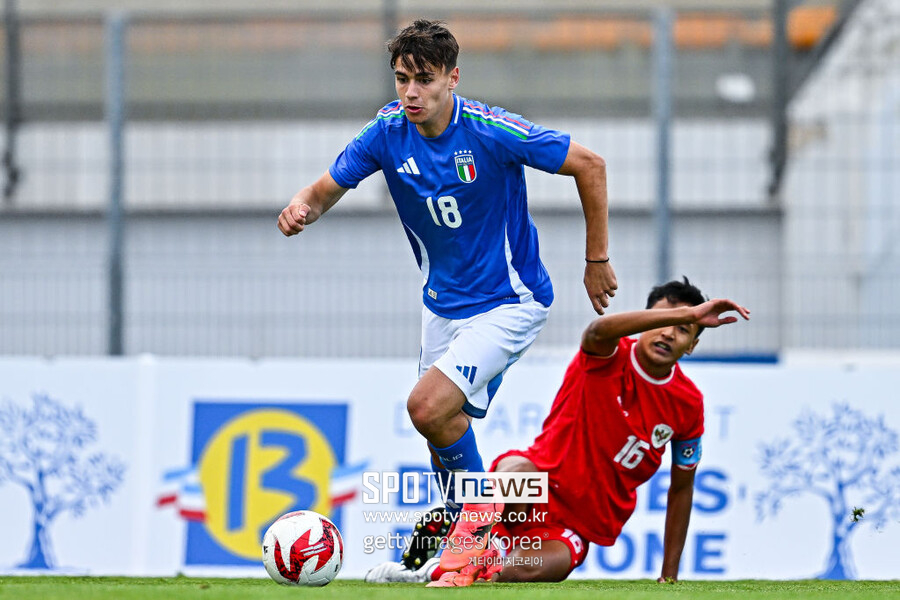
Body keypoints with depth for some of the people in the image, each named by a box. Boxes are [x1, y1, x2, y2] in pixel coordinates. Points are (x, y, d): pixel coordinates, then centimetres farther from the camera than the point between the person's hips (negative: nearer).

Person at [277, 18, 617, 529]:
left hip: (508, 303, -6)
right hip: (443, 303, 6)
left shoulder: (490, 131, -23)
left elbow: (590, 165, -14)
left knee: (428, 407, -21)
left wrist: (597, 261, -8)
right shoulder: (388, 131, -9)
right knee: (445, 428, 13)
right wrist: (302, 208, -27)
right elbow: (326, 191, -2)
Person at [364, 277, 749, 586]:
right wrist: (690, 313, -46)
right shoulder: (610, 358, -9)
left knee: (530, 569, -32)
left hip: (581, 526, 2)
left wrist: (669, 577, 12)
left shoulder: (688, 405, 1)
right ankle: (461, 557, -37)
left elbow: (681, 488, 13)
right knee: (518, 468, -41)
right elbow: (599, 330, -37)